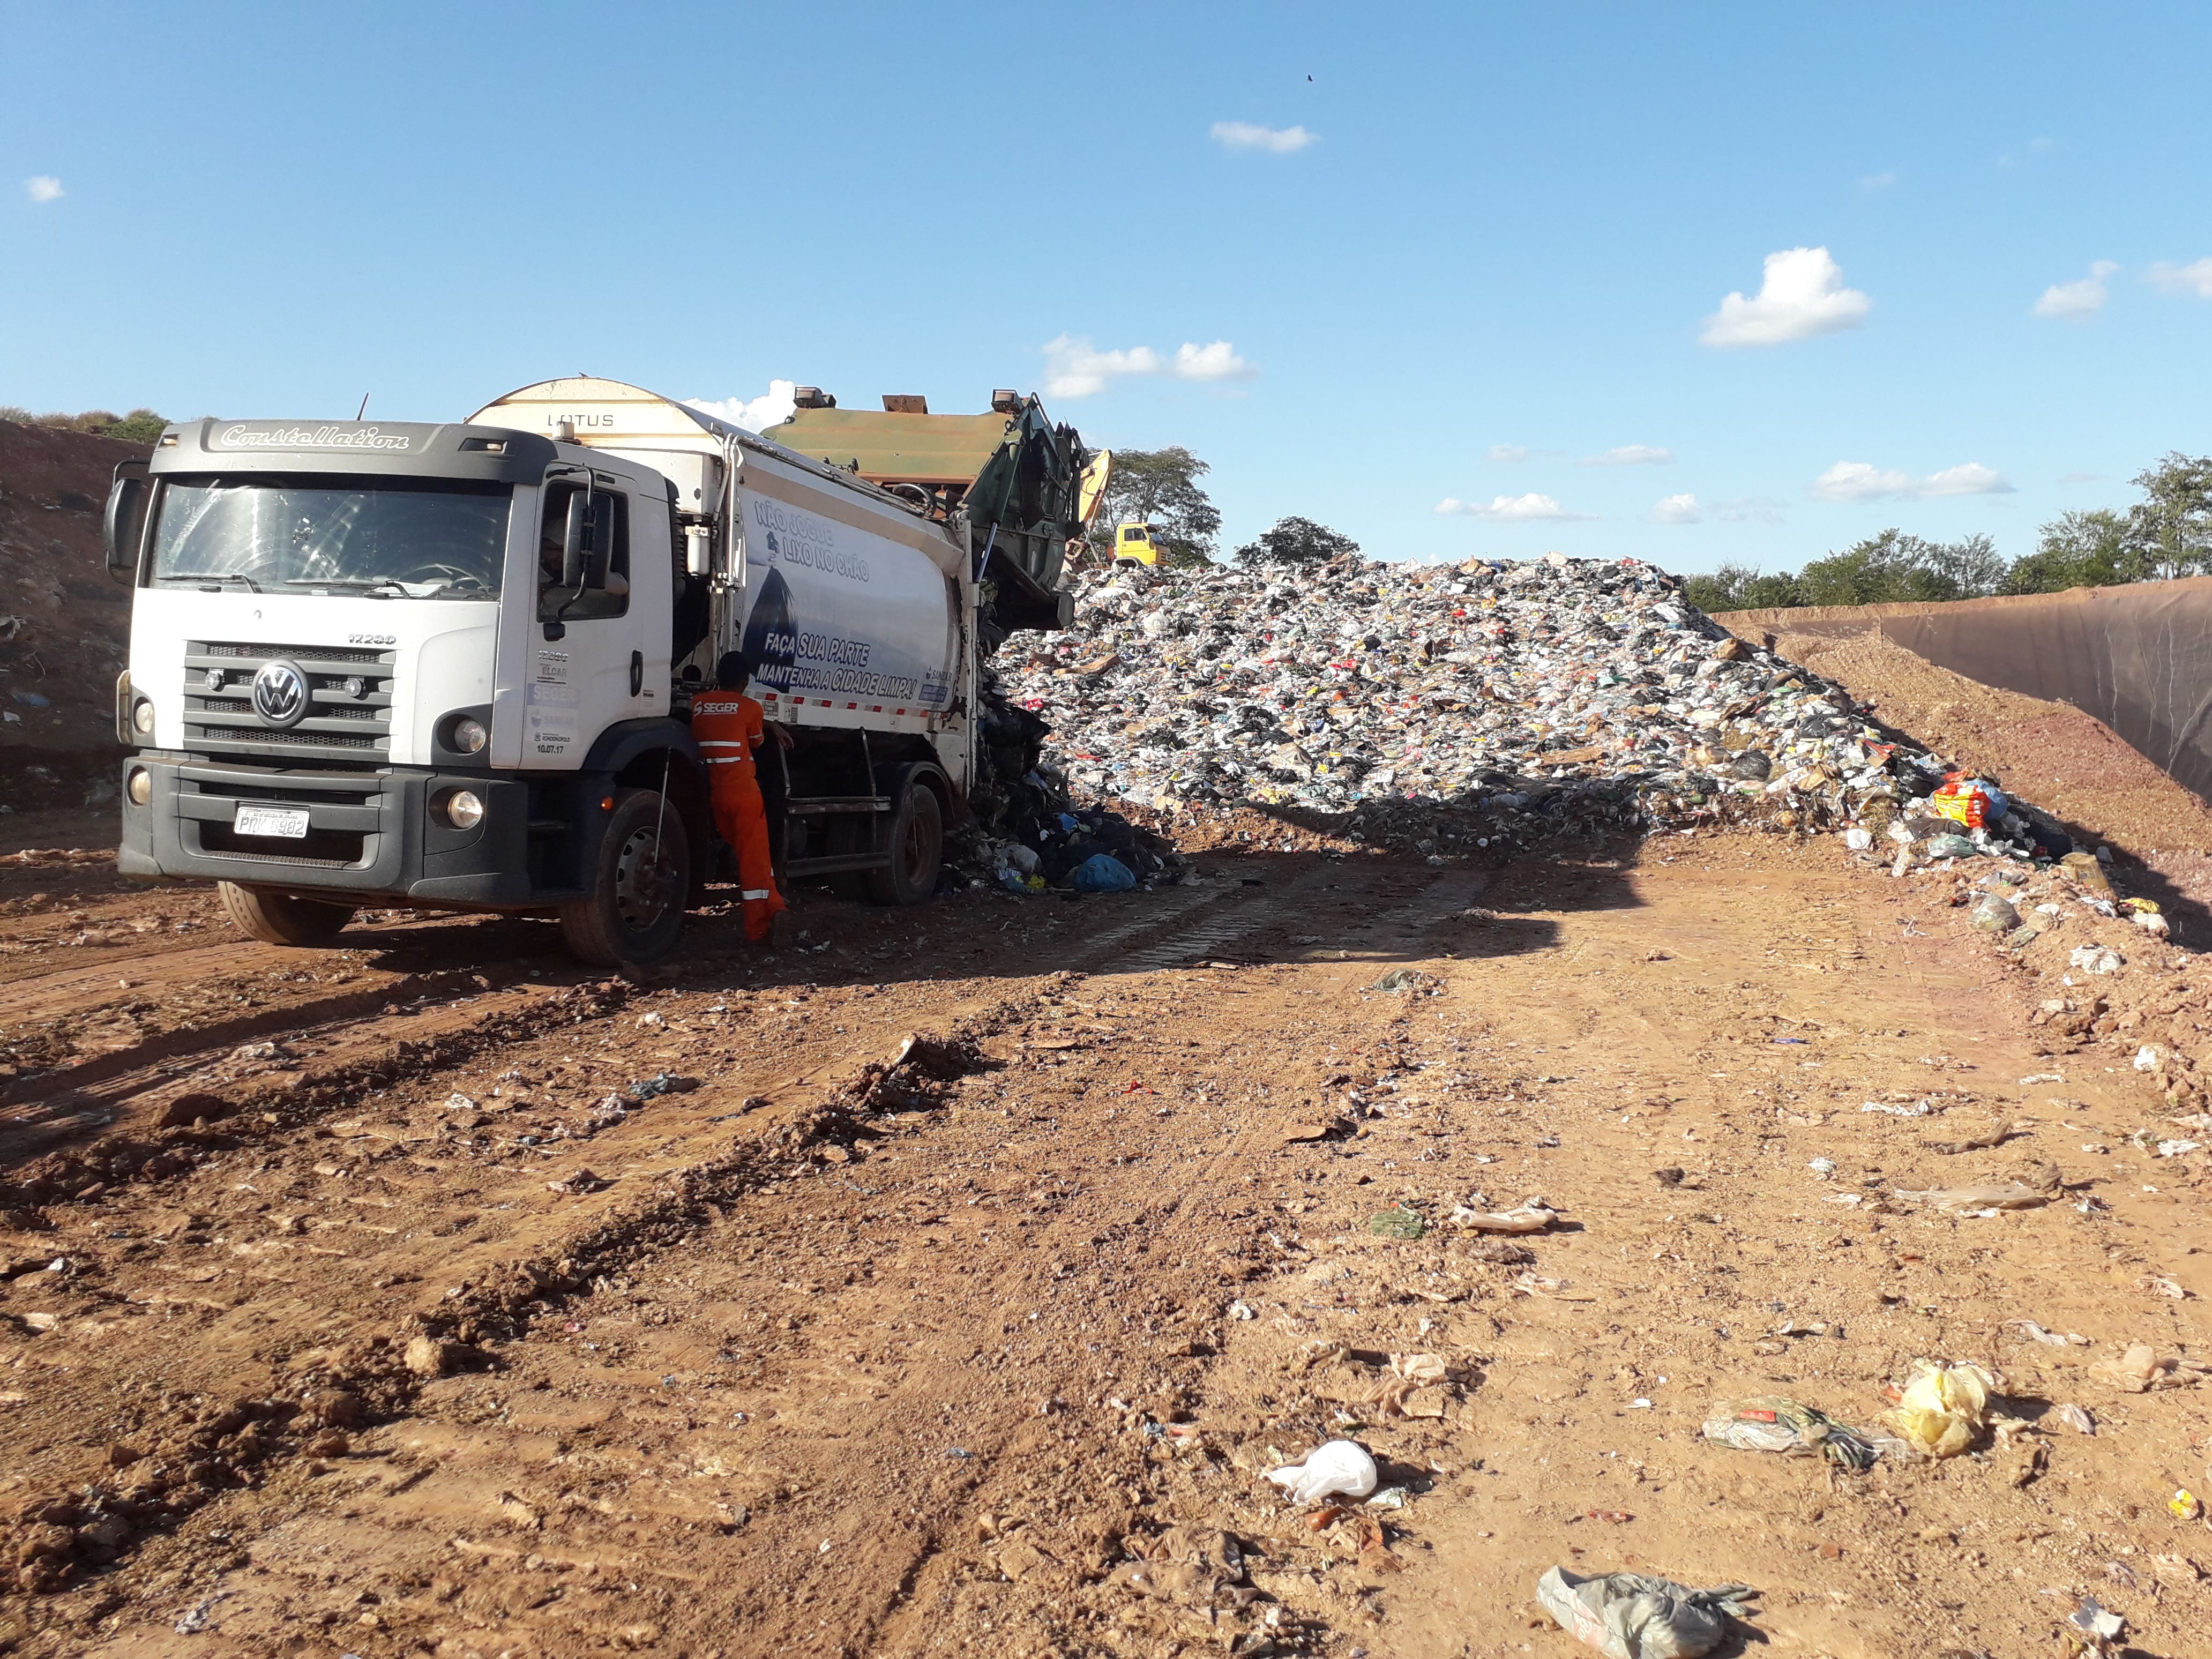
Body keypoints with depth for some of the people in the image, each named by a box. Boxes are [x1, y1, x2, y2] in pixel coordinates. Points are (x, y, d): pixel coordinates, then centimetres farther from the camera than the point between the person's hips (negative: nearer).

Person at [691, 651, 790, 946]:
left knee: (747, 855, 17)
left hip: (717, 795, 4)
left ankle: (773, 909, 13)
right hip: (745, 792, -4)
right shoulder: (750, 707, -4)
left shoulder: (698, 704, 8)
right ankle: (758, 929, -5)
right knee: (755, 858, -1)